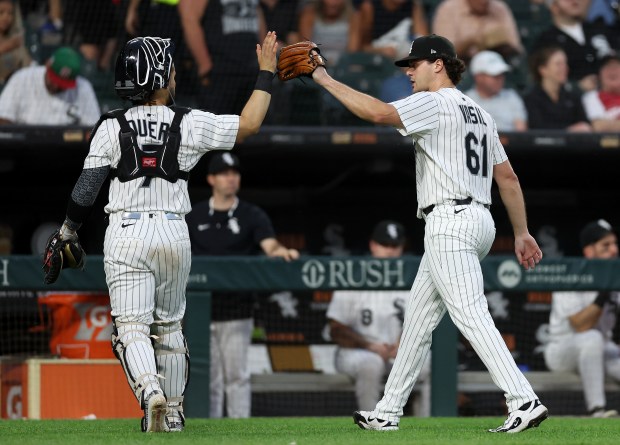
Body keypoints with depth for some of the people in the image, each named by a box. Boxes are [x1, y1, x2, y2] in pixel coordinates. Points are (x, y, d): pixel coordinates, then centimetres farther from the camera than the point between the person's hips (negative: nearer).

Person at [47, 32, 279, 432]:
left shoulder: (112, 128, -3)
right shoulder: (189, 124, -2)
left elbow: (86, 189, -3)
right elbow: (249, 124, 5)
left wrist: (67, 233, 10)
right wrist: (266, 73, 15)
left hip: (126, 234, -2)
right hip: (173, 233, 2)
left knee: (132, 326, -6)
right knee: (169, 326, 17)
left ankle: (150, 390, -32)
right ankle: (173, 412, 23)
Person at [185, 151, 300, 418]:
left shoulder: (252, 216, 3)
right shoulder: (194, 217, 9)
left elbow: (269, 244, -13)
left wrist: (281, 251, -38)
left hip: (236, 313, -2)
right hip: (201, 312, 2)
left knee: (236, 376, -3)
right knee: (209, 379, 6)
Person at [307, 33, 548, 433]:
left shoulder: (434, 103, -6)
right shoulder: (479, 113, 21)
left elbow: (378, 113, -22)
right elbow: (507, 176, 20)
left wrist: (327, 81, -14)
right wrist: (522, 232, 21)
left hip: (450, 221, -10)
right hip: (480, 221, 10)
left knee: (471, 315, -16)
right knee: (418, 317, 14)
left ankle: (525, 401, -26)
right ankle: (388, 412, 19)